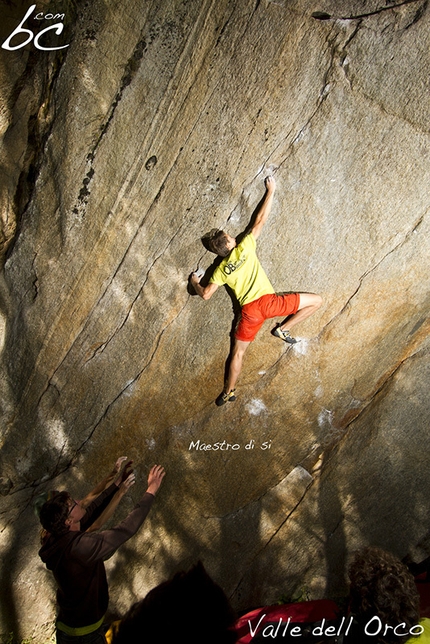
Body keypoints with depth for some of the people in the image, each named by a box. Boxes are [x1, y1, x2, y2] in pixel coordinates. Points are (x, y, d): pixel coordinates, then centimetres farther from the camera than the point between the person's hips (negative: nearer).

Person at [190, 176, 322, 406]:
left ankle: (229, 392, 25)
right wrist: (271, 191, 13)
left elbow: (205, 294, 7)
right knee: (317, 300, 6)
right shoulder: (245, 247, 4)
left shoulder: (220, 270, 11)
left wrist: (194, 282, 29)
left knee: (238, 352, 20)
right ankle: (283, 329, 8)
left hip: (249, 311, 4)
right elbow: (260, 220, 5)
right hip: (267, 301, -4)